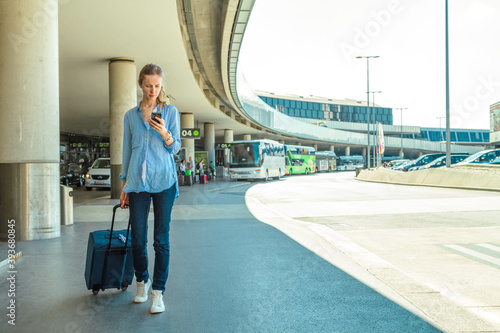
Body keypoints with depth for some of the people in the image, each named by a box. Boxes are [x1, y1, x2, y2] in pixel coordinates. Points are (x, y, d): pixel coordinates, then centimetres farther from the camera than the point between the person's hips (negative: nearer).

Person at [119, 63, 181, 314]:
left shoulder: (170, 112, 5)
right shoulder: (130, 115, 10)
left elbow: (176, 147, 5)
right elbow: (127, 150, 14)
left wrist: (165, 134, -16)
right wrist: (124, 185, 12)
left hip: (163, 181, -2)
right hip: (137, 183, 2)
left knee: (161, 239, 0)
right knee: (137, 239, 5)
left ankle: (158, 291, 9)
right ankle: (142, 281, 28)